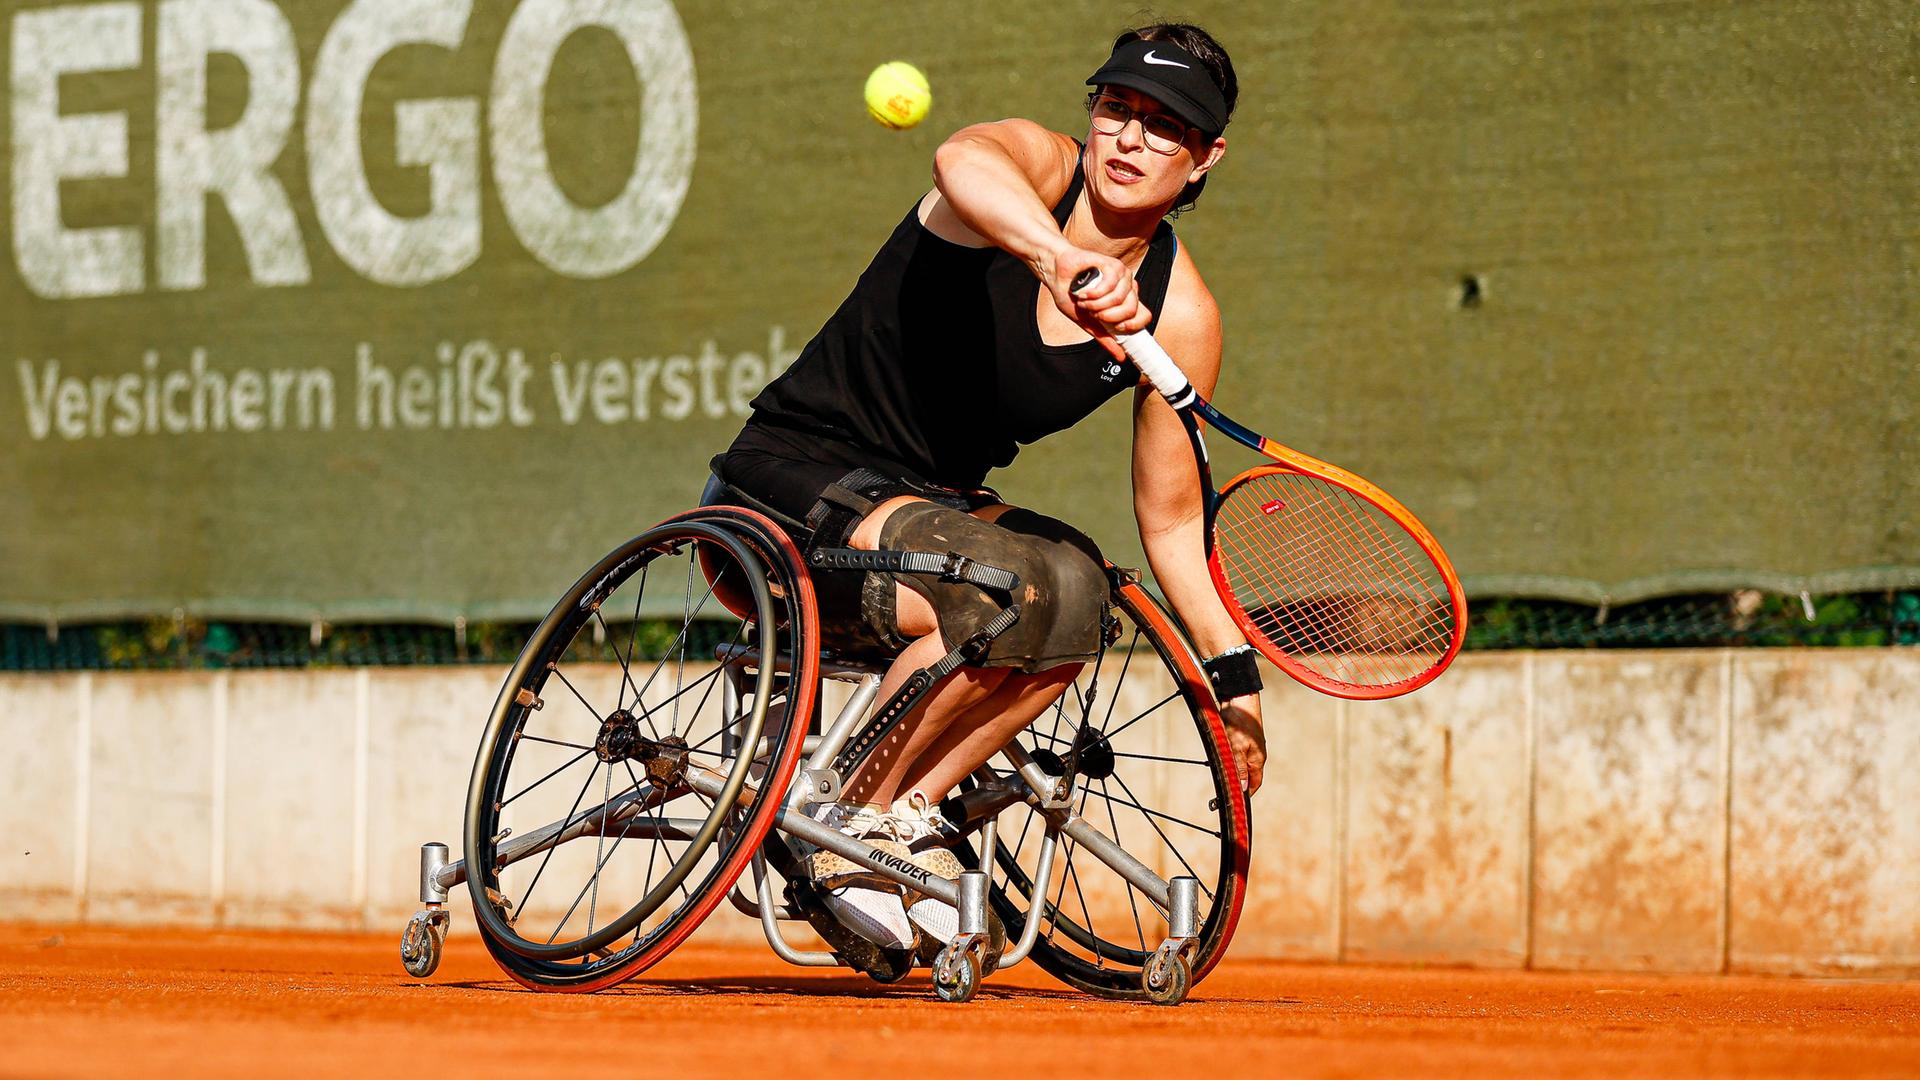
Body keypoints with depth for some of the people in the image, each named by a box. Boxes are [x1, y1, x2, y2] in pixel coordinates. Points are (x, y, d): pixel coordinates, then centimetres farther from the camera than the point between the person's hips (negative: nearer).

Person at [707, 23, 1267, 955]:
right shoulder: (1036, 163, -15)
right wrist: (1058, 257, -61)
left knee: (1073, 585, -25)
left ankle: (906, 810, -11)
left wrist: (1234, 674, -1)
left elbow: (1170, 518, 6)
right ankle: (847, 823, -12)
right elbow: (963, 160, -42)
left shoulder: (1181, 315, -2)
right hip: (793, 475, -6)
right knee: (1008, 591, -30)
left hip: (928, 503, 6)